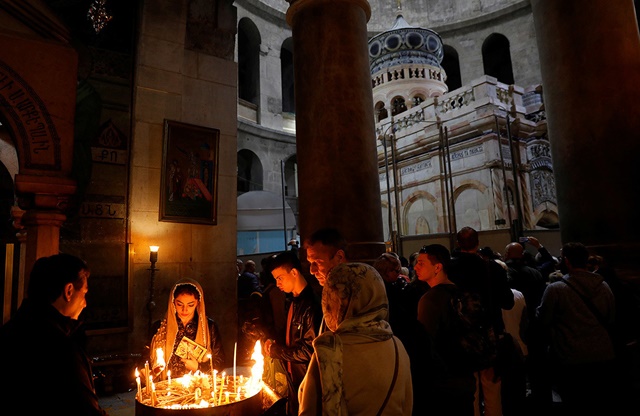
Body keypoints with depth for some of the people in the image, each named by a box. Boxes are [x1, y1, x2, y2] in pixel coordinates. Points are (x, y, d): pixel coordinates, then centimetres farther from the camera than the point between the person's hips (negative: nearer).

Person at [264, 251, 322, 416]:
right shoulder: (294, 301, 5)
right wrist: (275, 345, -2)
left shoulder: (310, 304, -24)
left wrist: (276, 350, -15)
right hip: (293, 379, 8)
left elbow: (309, 351, -23)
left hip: (306, 382, -8)